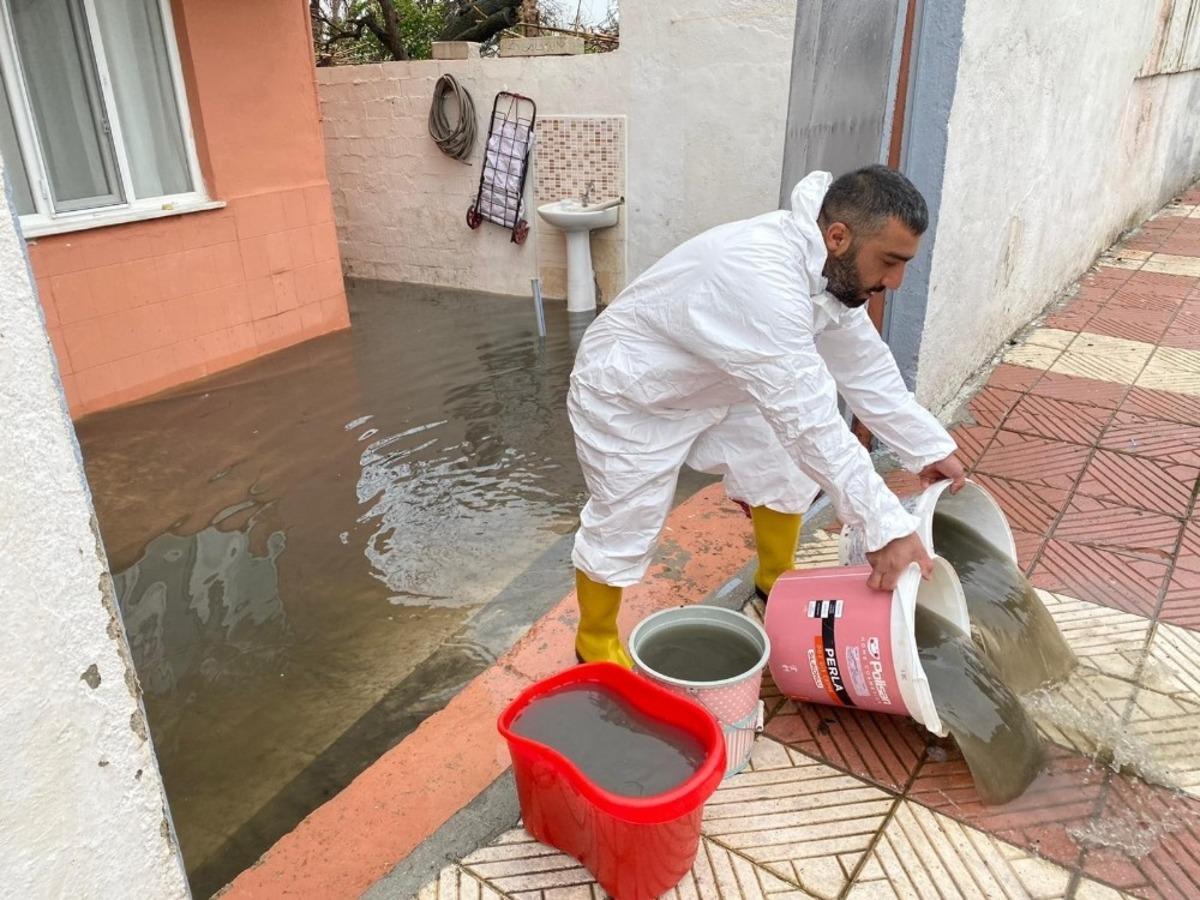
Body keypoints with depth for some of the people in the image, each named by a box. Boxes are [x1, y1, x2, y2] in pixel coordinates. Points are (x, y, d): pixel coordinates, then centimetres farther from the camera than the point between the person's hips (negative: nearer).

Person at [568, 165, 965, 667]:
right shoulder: (764, 279, -39)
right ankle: (595, 642, 25)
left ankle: (775, 587, 32)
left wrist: (928, 447, -1)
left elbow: (864, 366, 1)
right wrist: (885, 526, -36)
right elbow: (809, 420, -40)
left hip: (710, 387, 8)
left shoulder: (826, 264, -10)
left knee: (786, 471, 10)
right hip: (627, 394, -8)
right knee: (622, 527, 0)